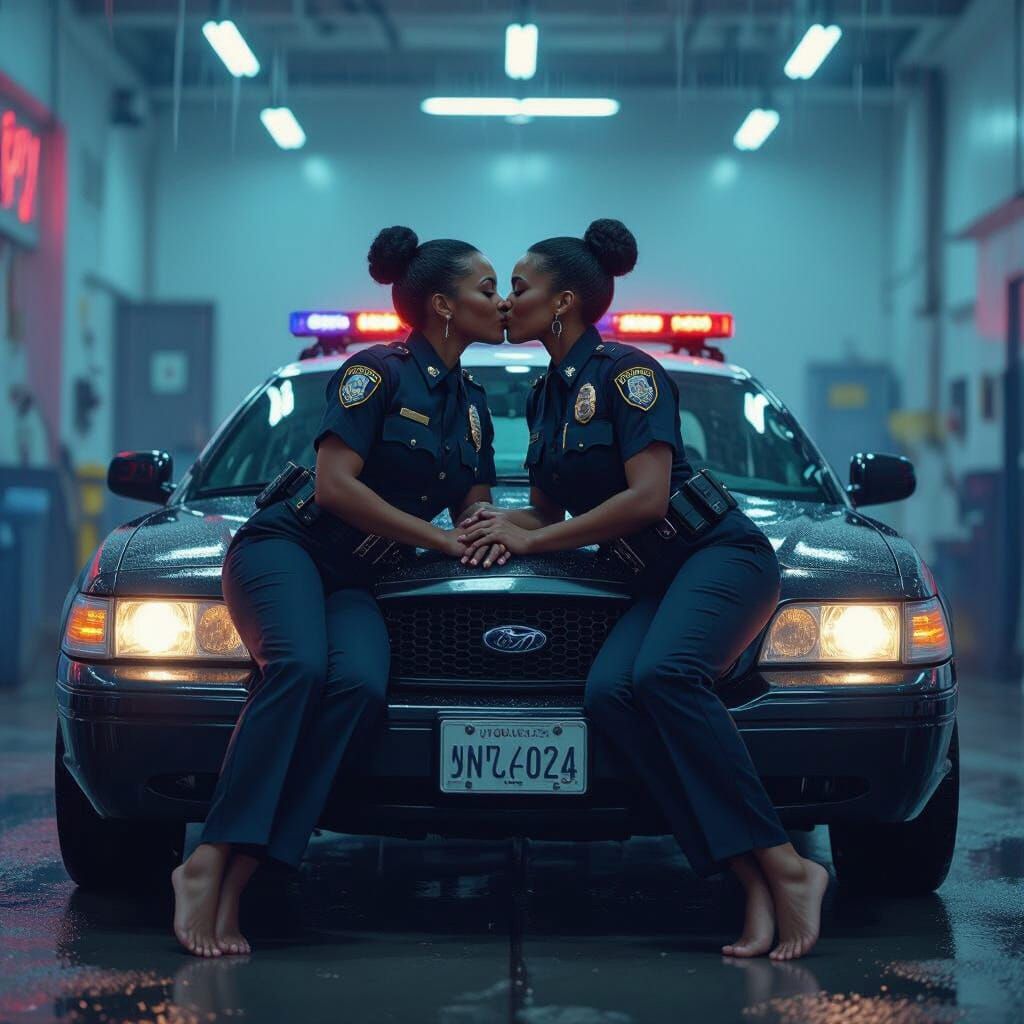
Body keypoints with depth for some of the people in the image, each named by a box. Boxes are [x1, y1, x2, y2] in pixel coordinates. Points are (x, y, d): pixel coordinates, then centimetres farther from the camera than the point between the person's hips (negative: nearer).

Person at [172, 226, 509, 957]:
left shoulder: (473, 404, 17)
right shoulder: (378, 373, -7)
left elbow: (475, 511, 21)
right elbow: (335, 485, -16)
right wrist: (441, 539, -13)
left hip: (353, 581, 5)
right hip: (285, 545, -5)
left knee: (360, 684, -29)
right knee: (299, 665, -37)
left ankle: (239, 879, -35)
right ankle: (211, 862, -38)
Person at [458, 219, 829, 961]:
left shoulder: (626, 371, -9)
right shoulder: (545, 397, 17)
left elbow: (647, 496, -18)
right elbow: (547, 511, 23)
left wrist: (532, 540, -13)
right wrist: (503, 524, -1)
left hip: (720, 553, -7)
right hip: (659, 579, 7)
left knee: (664, 673, -35)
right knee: (608, 690, -23)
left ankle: (784, 867, -31)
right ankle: (753, 881, -28)